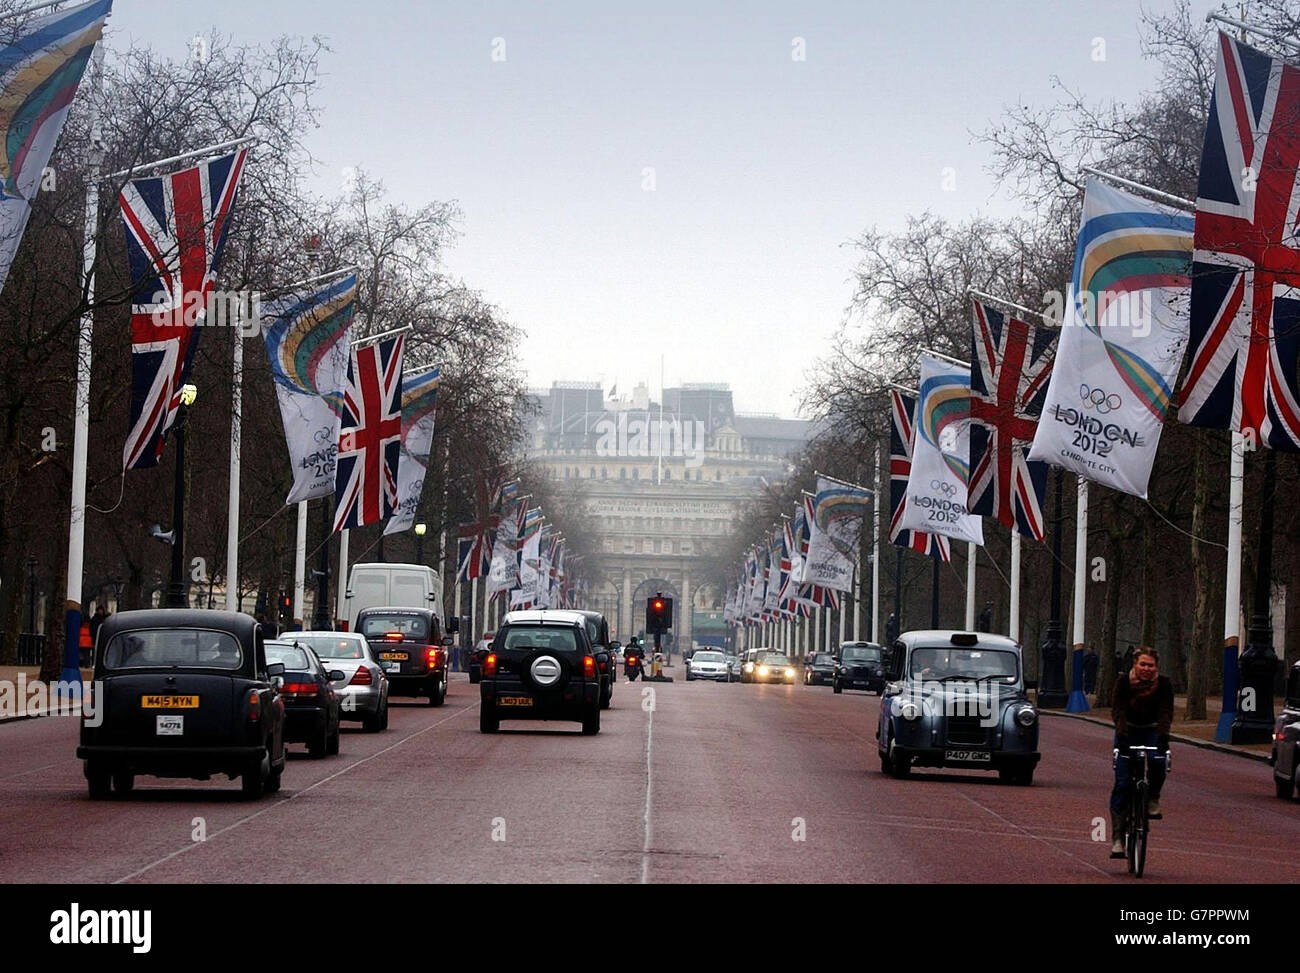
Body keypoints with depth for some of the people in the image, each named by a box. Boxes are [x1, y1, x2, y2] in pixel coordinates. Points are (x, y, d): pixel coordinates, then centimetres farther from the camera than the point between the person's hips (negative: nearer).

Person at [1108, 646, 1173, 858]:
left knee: (1158, 762, -31)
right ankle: (1117, 837, -10)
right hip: (1128, 731, -1)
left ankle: (1153, 800, -1)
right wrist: (1122, 735, -39)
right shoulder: (1124, 681, -16)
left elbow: (1166, 713, -21)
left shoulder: (1164, 684, -14)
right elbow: (1117, 710, -23)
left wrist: (1163, 737, -37)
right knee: (1122, 783, -11)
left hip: (1152, 731, 1)